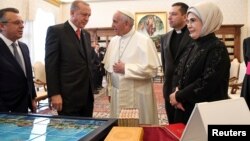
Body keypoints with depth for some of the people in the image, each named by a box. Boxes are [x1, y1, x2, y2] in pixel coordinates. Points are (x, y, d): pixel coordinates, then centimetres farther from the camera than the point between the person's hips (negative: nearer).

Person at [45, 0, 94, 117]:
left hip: (87, 95, 7)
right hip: (68, 96, -6)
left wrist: (91, 89, 15)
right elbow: (50, 64, -10)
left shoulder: (86, 34, 15)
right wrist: (54, 94, -15)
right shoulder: (56, 31, -6)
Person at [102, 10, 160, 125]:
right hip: (117, 94, 6)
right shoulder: (113, 41, 8)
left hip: (137, 96, -5)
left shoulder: (144, 41, -11)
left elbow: (151, 69, -19)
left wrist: (125, 68, -16)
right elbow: (108, 65, 13)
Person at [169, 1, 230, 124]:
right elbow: (181, 76, 10)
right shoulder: (193, 47, 10)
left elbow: (206, 83, -22)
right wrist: (177, 92, -9)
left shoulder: (217, 49, -14)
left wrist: (178, 96, -13)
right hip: (186, 108, 7)